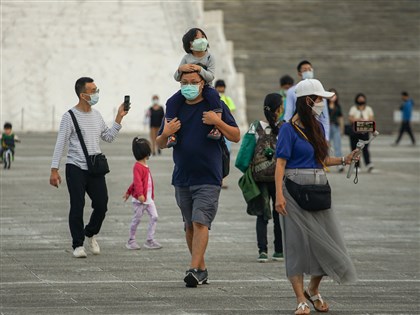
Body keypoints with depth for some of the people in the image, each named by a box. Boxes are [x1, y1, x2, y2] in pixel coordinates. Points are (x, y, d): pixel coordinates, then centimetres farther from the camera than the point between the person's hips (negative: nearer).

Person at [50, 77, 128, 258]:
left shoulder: (97, 115, 12)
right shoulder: (70, 117, -6)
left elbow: (109, 137, 20)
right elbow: (60, 144, -7)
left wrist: (119, 118, 11)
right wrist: (54, 170, -12)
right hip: (76, 168, -5)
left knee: (102, 205, 1)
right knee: (77, 207, -4)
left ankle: (90, 234, 27)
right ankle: (78, 245, 5)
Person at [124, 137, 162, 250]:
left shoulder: (145, 166, 16)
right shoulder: (138, 166, -15)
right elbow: (137, 181, -25)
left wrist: (129, 191, 33)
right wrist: (139, 194, -35)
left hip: (148, 198, 9)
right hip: (139, 200, -9)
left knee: (154, 217, 0)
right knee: (136, 219, 1)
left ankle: (150, 240, 3)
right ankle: (131, 241, 13)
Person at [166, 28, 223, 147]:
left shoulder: (209, 58, -2)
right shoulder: (186, 58, 2)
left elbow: (210, 77, -14)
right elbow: (177, 78, 0)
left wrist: (200, 69, -32)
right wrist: (180, 69, -23)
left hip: (204, 87, -2)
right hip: (188, 88, 2)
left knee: (213, 95, -37)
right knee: (172, 102, -21)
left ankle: (217, 128, -40)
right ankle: (171, 133, -18)